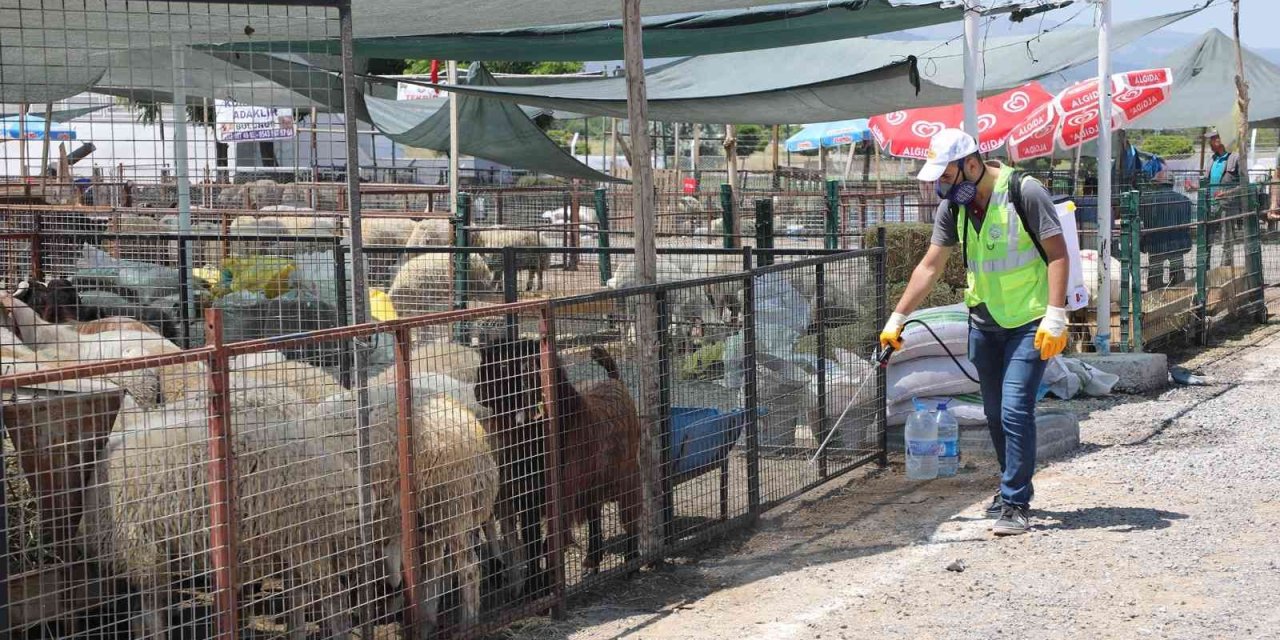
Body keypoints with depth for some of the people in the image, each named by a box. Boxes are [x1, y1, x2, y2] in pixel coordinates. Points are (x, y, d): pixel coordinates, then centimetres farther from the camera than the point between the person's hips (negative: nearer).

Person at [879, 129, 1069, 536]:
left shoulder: (1025, 193, -17)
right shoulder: (953, 206, 1)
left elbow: (1057, 254, -15)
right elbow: (931, 266, 6)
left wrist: (1055, 316, -22)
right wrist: (897, 318, 4)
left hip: (1029, 322, -6)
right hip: (984, 322, 6)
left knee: (1015, 410, -14)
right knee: (995, 413, 12)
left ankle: (1015, 505, -9)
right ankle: (1014, 489, 28)